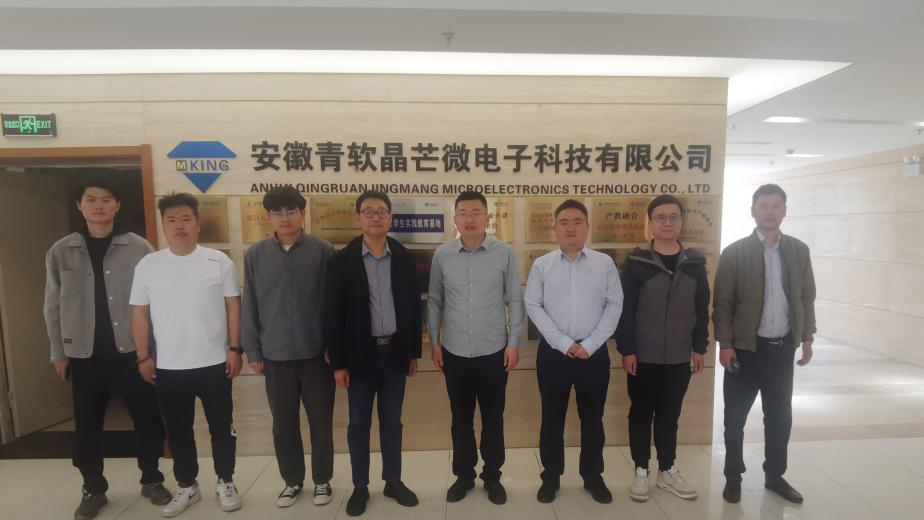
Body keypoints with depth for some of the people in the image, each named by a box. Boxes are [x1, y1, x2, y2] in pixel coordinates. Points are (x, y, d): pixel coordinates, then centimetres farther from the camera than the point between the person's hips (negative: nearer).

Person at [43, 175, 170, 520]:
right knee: (87, 426, 12)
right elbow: (53, 307, 8)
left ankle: (151, 480, 27)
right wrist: (59, 353, 7)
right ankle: (93, 489, 32)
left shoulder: (139, 248, -4)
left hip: (131, 350, -1)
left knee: (147, 418, 7)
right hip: (84, 354, 2)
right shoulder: (60, 252, 3)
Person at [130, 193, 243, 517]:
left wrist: (234, 349, -5)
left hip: (214, 362, -2)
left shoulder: (219, 261, -5)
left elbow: (233, 307, -2)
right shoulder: (148, 265, 1)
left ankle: (225, 482, 29)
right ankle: (186, 486, 35)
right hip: (168, 366, 2)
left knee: (221, 426, 11)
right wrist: (144, 357, 3)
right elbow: (140, 314, 5)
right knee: (178, 430, 16)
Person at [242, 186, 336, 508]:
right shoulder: (255, 255, 0)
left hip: (316, 354, -2)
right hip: (275, 356, 2)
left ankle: (322, 480, 32)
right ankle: (292, 480, 37)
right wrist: (252, 351, 3)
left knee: (321, 421, 11)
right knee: (284, 424, 15)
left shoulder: (323, 251, -7)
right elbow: (249, 307, 4)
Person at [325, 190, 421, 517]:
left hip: (395, 352, 2)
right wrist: (338, 362, -7)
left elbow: (413, 307, 5)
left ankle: (393, 481, 32)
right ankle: (360, 486, 30)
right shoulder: (341, 261, -6)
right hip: (360, 354, -2)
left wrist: (414, 351, 4)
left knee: (391, 421, 15)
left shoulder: (404, 258, 1)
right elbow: (333, 315, -6)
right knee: (359, 424, 12)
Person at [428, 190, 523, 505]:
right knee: (461, 418, 16)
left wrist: (513, 343, -5)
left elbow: (515, 301, -2)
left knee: (493, 419, 14)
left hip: (494, 352, -1)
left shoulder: (504, 253, -6)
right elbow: (434, 301, 5)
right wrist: (434, 341, 3)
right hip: (454, 352, 1)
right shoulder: (442, 255, -2)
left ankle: (492, 476, 35)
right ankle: (463, 475, 37)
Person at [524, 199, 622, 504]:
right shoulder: (542, 265, -1)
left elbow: (614, 305, -2)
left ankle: (593, 476, 35)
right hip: (553, 352, 0)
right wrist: (564, 343, -12)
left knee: (592, 417, 15)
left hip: (594, 353, 1)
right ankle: (551, 476, 30)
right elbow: (533, 306, -5)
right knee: (552, 417, 11)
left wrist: (589, 345, -9)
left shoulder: (604, 263, 1)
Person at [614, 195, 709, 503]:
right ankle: (641, 471, 25)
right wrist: (626, 349, -12)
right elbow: (624, 310, -9)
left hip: (679, 358, 3)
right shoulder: (637, 263, -7)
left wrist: (700, 347, 5)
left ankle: (668, 471, 32)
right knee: (641, 414, 10)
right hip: (643, 357, -3)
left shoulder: (695, 264, 4)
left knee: (669, 415, 16)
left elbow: (702, 310, 8)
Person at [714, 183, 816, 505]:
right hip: (746, 347, -4)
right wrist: (725, 345, -12)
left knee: (780, 416, 16)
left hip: (783, 347, 4)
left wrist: (807, 337, 6)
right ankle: (733, 477, 25)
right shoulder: (734, 253, -8)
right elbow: (722, 303, -9)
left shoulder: (799, 250, 5)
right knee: (736, 417, 7)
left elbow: (807, 297, 10)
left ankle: (774, 476, 34)